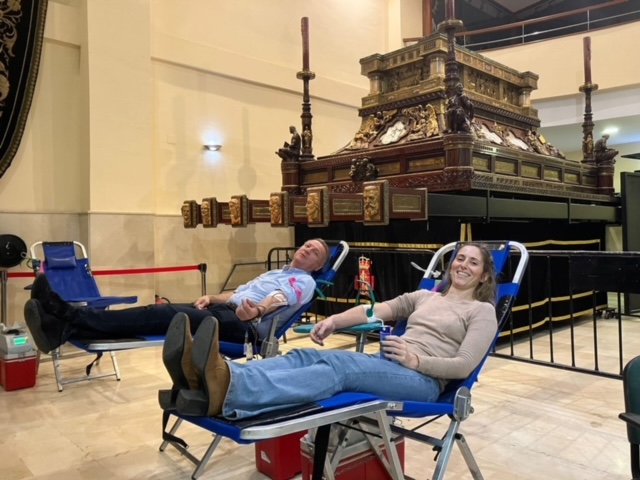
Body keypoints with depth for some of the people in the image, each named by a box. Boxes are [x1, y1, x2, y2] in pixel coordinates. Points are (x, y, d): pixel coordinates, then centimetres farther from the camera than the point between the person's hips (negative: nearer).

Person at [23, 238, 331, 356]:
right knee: (164, 311, -16)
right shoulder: (274, 273, 35)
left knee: (167, 316, -27)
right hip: (225, 310, 8)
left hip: (243, 323, -8)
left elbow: (278, 300, -13)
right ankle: (67, 328, -30)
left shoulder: (304, 282, 8)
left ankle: (73, 317, -36)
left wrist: (257, 310, -34)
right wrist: (212, 297, 12)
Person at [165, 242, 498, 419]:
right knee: (306, 356, -22)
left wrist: (416, 359, -19)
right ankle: (220, 379, -45)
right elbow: (377, 310, 12)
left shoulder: (482, 311, 10)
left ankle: (229, 393, -56)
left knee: (338, 366, -35)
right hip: (386, 365, 6)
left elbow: (464, 366, -4)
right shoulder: (424, 297, 26)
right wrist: (335, 320, -6)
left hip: (422, 380, -6)